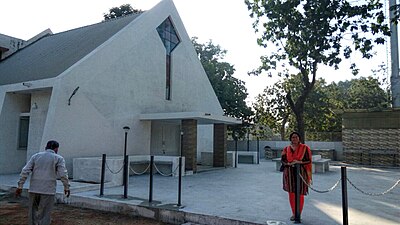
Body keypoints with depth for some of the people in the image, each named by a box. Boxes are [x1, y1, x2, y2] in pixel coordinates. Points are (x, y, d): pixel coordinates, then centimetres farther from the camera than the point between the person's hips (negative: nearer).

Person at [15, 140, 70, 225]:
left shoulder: (35, 156, 9)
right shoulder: (58, 158, -2)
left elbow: (25, 171, 1)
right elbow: (63, 174, -10)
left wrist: (20, 187, 3)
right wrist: (67, 187, 1)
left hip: (34, 189, 4)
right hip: (48, 190, -3)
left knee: (33, 213, 18)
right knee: (44, 216, 2)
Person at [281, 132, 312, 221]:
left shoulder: (305, 148, 1)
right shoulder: (286, 149, 8)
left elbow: (309, 160, -4)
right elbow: (282, 159, 2)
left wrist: (299, 162, -19)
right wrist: (290, 163, -17)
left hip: (301, 173, -2)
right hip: (289, 174, 2)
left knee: (300, 194, -1)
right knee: (291, 193, 5)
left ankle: (299, 214, 13)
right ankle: (293, 213, 19)